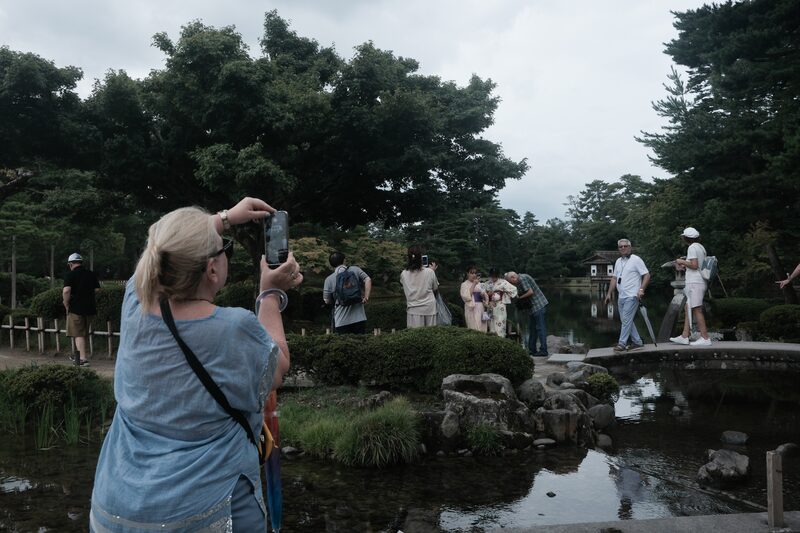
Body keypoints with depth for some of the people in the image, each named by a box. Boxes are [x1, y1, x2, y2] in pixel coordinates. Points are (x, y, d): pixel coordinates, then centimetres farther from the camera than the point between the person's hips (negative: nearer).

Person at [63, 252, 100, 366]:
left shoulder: (70, 275, -7)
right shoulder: (91, 274, 9)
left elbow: (66, 291, -19)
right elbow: (97, 290, 11)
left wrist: (67, 306, -8)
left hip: (76, 308, -6)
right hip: (90, 308, 6)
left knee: (78, 334, -1)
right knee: (84, 334, 17)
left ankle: (83, 359, -8)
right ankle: (80, 356, 30)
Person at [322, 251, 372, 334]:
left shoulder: (329, 279, -2)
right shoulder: (355, 270, 2)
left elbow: (327, 301, 2)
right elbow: (368, 280, -8)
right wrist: (366, 297, -6)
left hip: (341, 320, -1)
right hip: (359, 318, 1)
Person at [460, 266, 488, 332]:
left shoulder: (479, 284, 16)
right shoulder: (464, 284, 1)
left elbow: (485, 295, 22)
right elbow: (466, 297, -14)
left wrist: (484, 295, -2)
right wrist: (473, 285, -13)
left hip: (481, 308, 5)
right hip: (472, 308, -5)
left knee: (483, 328, 2)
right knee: (474, 329, -10)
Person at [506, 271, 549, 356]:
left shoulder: (522, 279, -15)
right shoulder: (521, 278, 16)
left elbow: (530, 292, -22)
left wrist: (520, 297, -11)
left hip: (539, 305, -11)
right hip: (534, 307, 11)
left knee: (540, 327, -8)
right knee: (532, 327, 14)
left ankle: (543, 350, -6)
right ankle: (532, 349, 20)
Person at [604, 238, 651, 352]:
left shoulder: (636, 260, -6)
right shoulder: (618, 261, 16)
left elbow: (647, 275, -10)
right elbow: (614, 278, 20)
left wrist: (641, 289, -20)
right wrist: (609, 293, 15)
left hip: (632, 296, -8)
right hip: (621, 296, 8)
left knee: (626, 320, -9)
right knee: (626, 320, 11)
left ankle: (622, 343, -4)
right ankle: (637, 342, 20)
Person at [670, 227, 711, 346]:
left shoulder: (692, 247, -11)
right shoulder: (701, 247, 17)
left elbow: (694, 265, -19)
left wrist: (682, 261, -6)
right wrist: (685, 265, 19)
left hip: (694, 282, -10)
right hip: (700, 282, 10)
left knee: (697, 310, -9)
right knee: (688, 309, 12)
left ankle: (705, 338, -10)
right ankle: (684, 336, 14)